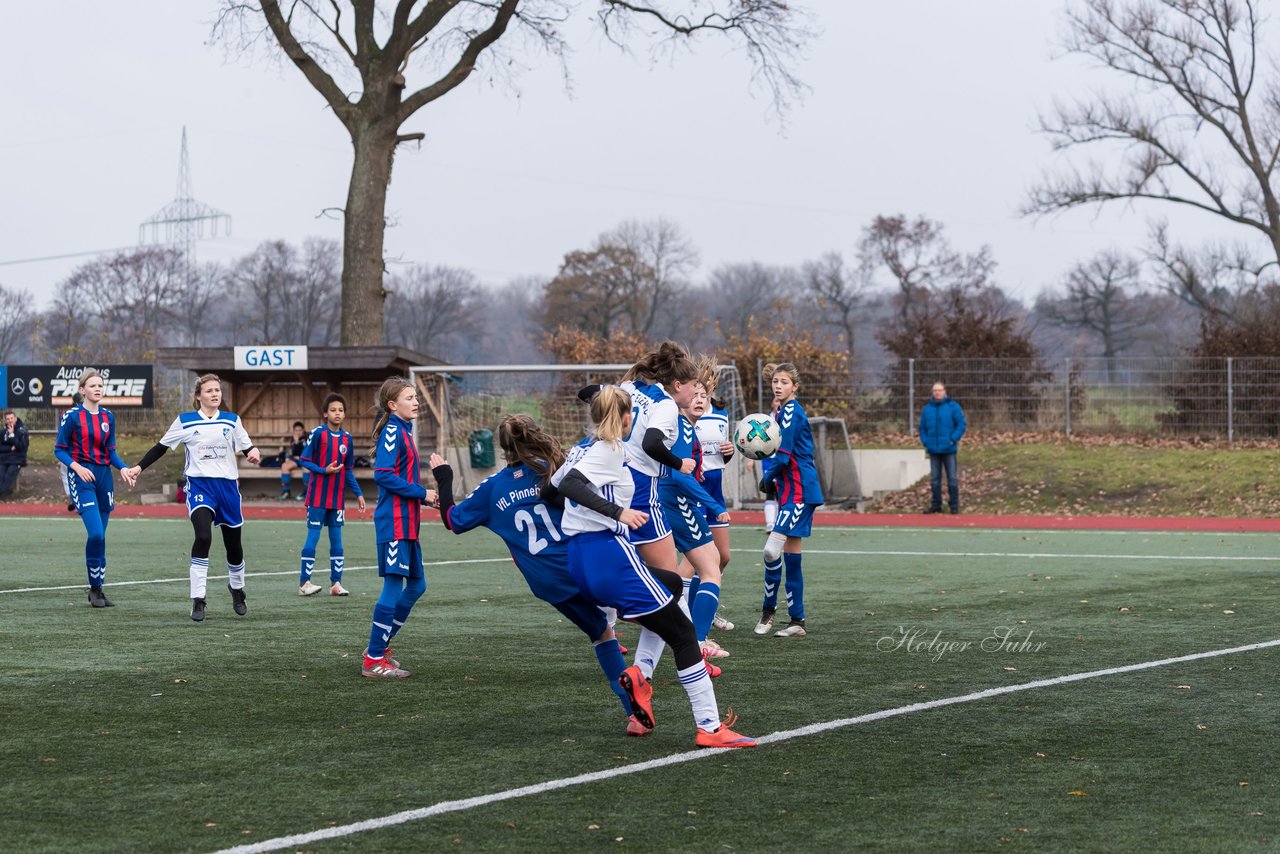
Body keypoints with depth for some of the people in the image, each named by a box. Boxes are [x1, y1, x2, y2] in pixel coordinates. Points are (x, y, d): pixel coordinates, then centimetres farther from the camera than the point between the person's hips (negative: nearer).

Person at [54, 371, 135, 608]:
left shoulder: (108, 417, 10)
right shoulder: (73, 416, -5)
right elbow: (59, 449, -3)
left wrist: (124, 467, -4)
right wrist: (77, 467, -19)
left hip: (104, 476, 5)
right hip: (82, 477, -5)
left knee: (99, 536, 6)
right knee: (96, 533, -17)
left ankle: (98, 589, 15)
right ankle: (95, 589, -5)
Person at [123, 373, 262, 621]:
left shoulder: (232, 420, 7)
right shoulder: (185, 421, 1)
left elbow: (247, 447, 8)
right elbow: (161, 447, 7)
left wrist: (254, 453, -16)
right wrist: (139, 468, -2)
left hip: (228, 485, 3)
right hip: (199, 485, -3)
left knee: (233, 544, 11)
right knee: (203, 537, -25)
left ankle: (237, 589, 39)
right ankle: (198, 600, -21)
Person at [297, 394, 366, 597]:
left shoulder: (347, 438, 8)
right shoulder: (318, 433, -7)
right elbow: (304, 461, -6)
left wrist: (358, 493, 10)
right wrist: (324, 470, -19)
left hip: (338, 498, 5)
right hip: (317, 497, -5)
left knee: (336, 539, 6)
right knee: (312, 537, -4)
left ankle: (336, 583, 11)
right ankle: (304, 583, -1)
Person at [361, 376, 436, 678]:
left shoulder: (403, 431, 16)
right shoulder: (392, 432, -12)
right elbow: (383, 474, -21)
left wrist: (425, 496, 7)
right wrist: (421, 493, -17)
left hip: (406, 522, 10)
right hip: (394, 521, -10)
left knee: (416, 585, 15)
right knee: (393, 586, -7)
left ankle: (379, 646, 23)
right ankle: (374, 660, -2)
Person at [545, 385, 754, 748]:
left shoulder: (582, 448, 17)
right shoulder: (610, 449, -8)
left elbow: (549, 492, 24)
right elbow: (570, 485, -24)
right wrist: (618, 512, -31)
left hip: (580, 564, 9)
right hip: (610, 554, -9)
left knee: (672, 584, 30)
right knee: (683, 633, -1)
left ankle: (640, 674, 12)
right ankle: (710, 728, -7)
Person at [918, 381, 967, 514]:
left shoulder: (952, 407, -3)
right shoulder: (927, 409, 6)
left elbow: (961, 424, -4)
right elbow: (922, 428, 12)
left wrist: (953, 440, -12)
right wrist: (925, 442, -1)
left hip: (949, 450, -3)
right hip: (933, 451, 3)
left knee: (952, 478, 0)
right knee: (934, 479, 8)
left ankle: (954, 505, 6)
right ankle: (936, 505, 15)